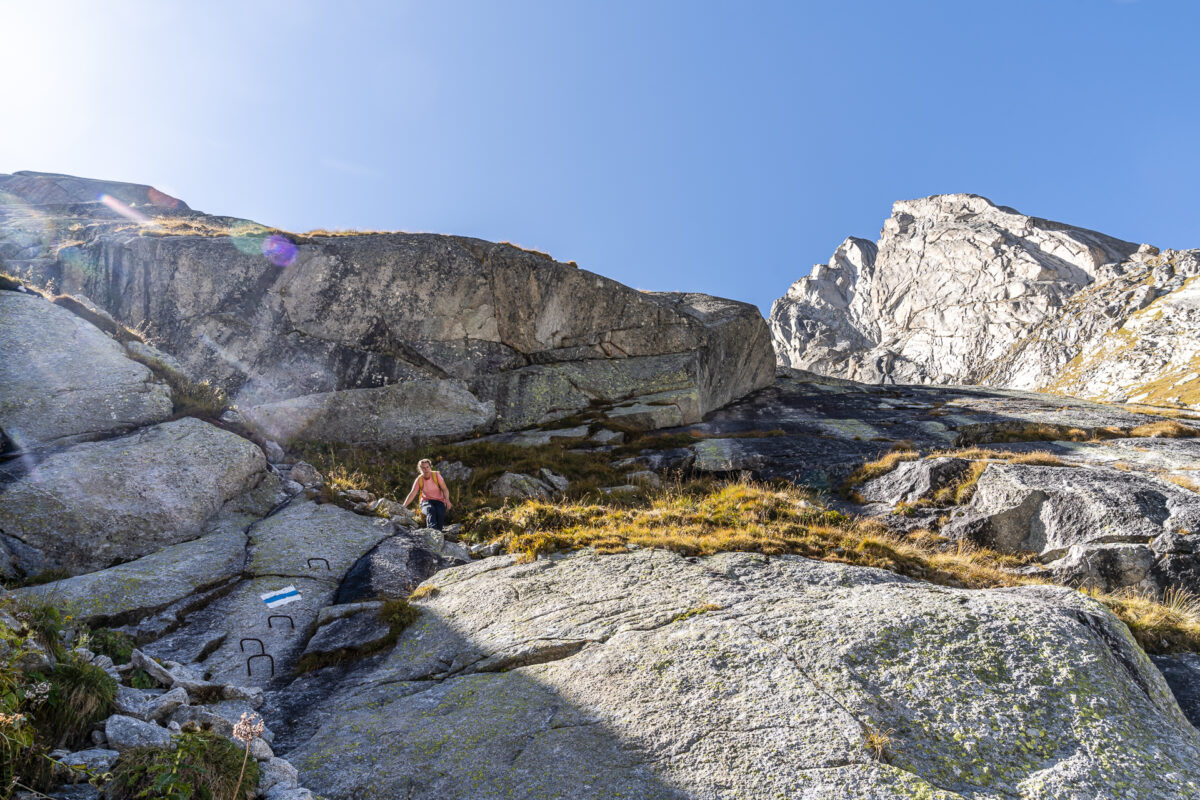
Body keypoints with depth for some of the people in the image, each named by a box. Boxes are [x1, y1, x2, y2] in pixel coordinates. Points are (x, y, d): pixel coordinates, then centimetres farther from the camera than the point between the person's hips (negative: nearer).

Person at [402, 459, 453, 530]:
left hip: (439, 501, 1)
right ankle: (432, 529, -59)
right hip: (426, 502, 0)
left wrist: (447, 500, -25)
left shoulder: (436, 475, -4)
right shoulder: (419, 480, -1)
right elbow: (412, 494, -5)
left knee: (440, 513, -34)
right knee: (431, 509, -36)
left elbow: (445, 489, -5)